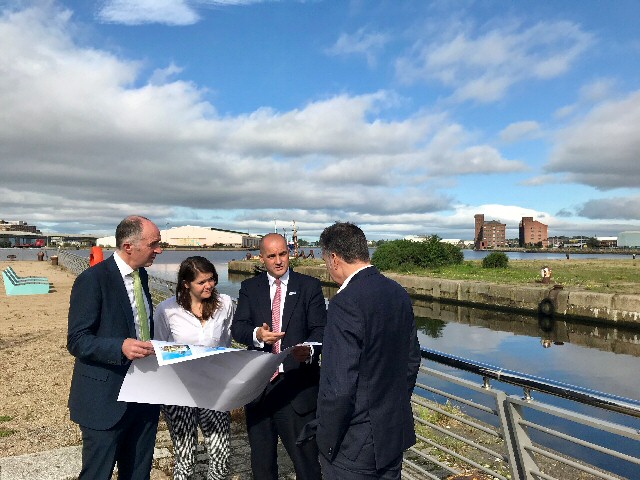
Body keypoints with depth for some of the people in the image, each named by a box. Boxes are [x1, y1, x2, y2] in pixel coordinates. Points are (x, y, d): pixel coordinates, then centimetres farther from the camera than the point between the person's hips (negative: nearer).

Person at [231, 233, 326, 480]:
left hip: (297, 385, -2)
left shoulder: (310, 286, 0)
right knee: (261, 460, 18)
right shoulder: (249, 287, 7)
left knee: (306, 457, 3)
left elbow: (320, 329, -6)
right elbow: (237, 327, -3)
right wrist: (256, 334, -25)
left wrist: (310, 350, -28)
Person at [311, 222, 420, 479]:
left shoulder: (345, 303, -25)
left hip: (355, 447, -7)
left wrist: (326, 443, -12)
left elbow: (339, 388, -25)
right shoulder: (399, 294, 0)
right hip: (396, 435, 8)